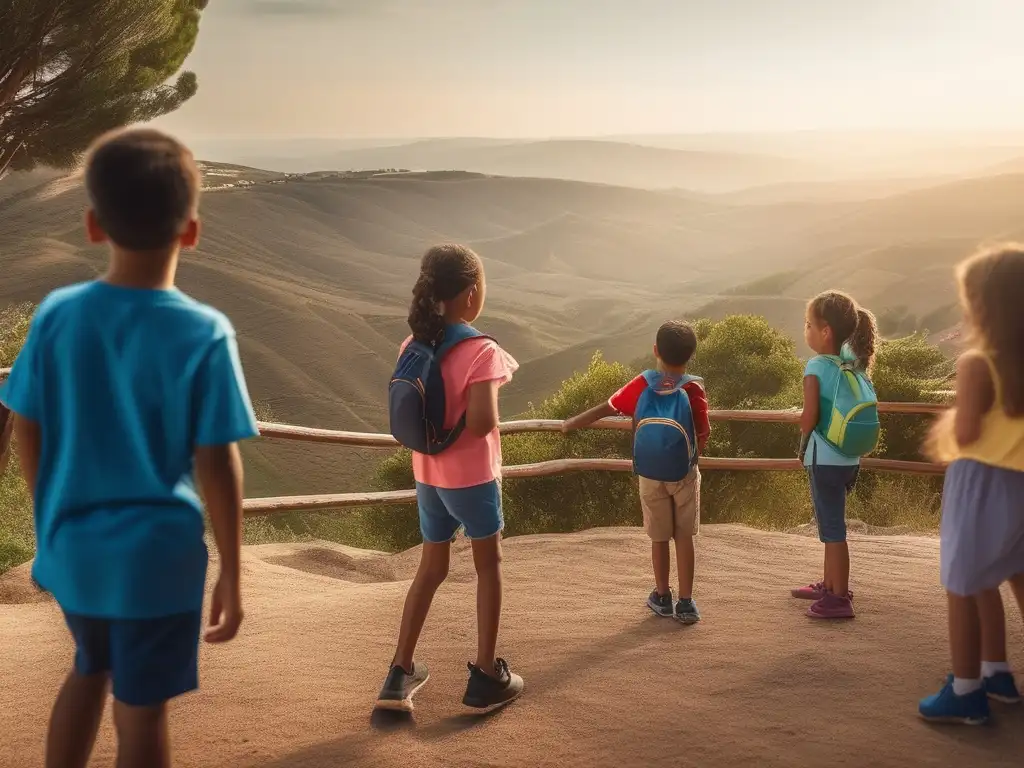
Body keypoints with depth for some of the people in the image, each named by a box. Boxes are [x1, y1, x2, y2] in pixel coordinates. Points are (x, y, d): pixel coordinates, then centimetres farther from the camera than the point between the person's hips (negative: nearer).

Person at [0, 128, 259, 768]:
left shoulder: (56, 315, -6)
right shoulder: (206, 333, -16)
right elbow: (217, 466, -14)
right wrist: (232, 575, -4)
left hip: (71, 546, 4)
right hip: (158, 555, -3)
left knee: (91, 671, 28)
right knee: (141, 709, 10)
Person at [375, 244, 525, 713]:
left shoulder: (413, 347, 0)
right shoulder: (481, 351, -19)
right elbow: (482, 423, -26)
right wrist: (494, 411, -6)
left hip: (428, 475, 6)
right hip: (472, 476, -6)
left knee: (431, 568, 18)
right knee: (488, 565, 13)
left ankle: (400, 675, 17)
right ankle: (486, 677, 18)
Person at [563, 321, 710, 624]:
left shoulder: (642, 385, -6)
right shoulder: (693, 388, -10)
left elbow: (606, 407, 1)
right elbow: (704, 434, -8)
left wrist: (572, 424, 14)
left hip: (650, 475, 1)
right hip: (684, 474, -1)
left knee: (659, 537, 14)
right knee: (684, 537, 7)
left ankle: (662, 597, 24)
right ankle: (686, 602, 7)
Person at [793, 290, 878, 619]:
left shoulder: (816, 367, -17)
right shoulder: (854, 363, 4)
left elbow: (810, 415, -22)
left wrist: (803, 443, -4)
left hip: (824, 459, -8)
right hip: (849, 458, 8)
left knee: (833, 528, -1)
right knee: (830, 522, 21)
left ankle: (839, 599, 5)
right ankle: (830, 584, 34)